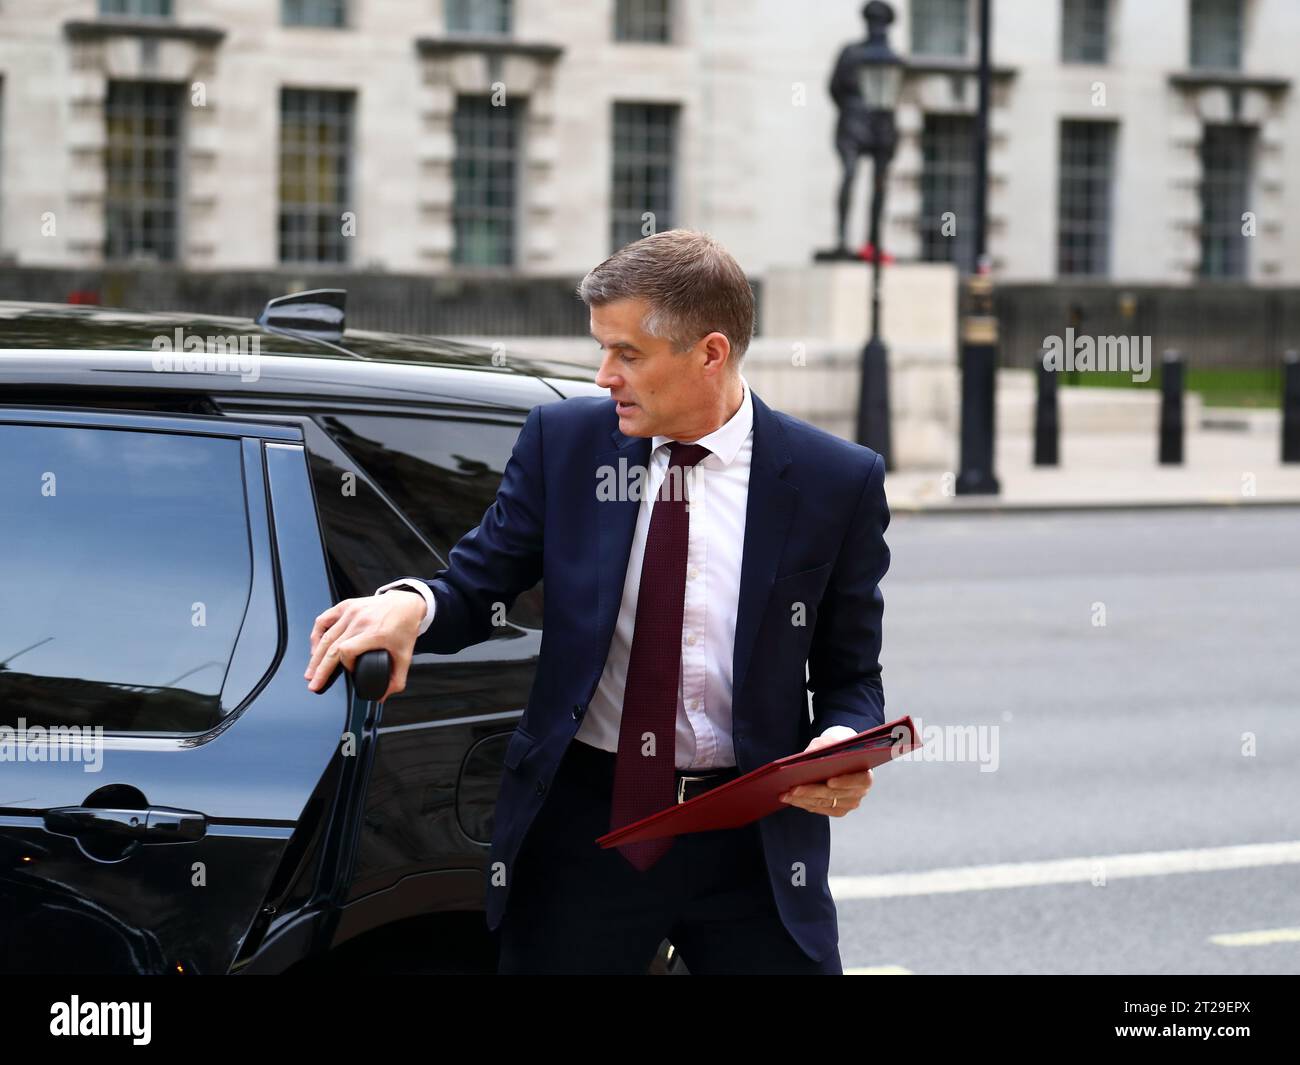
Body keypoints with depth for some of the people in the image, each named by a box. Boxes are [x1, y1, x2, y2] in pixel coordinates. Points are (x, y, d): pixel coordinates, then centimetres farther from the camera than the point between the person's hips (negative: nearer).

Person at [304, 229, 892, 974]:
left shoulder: (838, 482, -3)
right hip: (584, 825, 1)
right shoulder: (564, 442, 2)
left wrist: (844, 746, -18)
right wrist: (410, 604, -18)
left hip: (754, 838, -1)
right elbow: (477, 589, 5)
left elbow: (850, 676, 4)